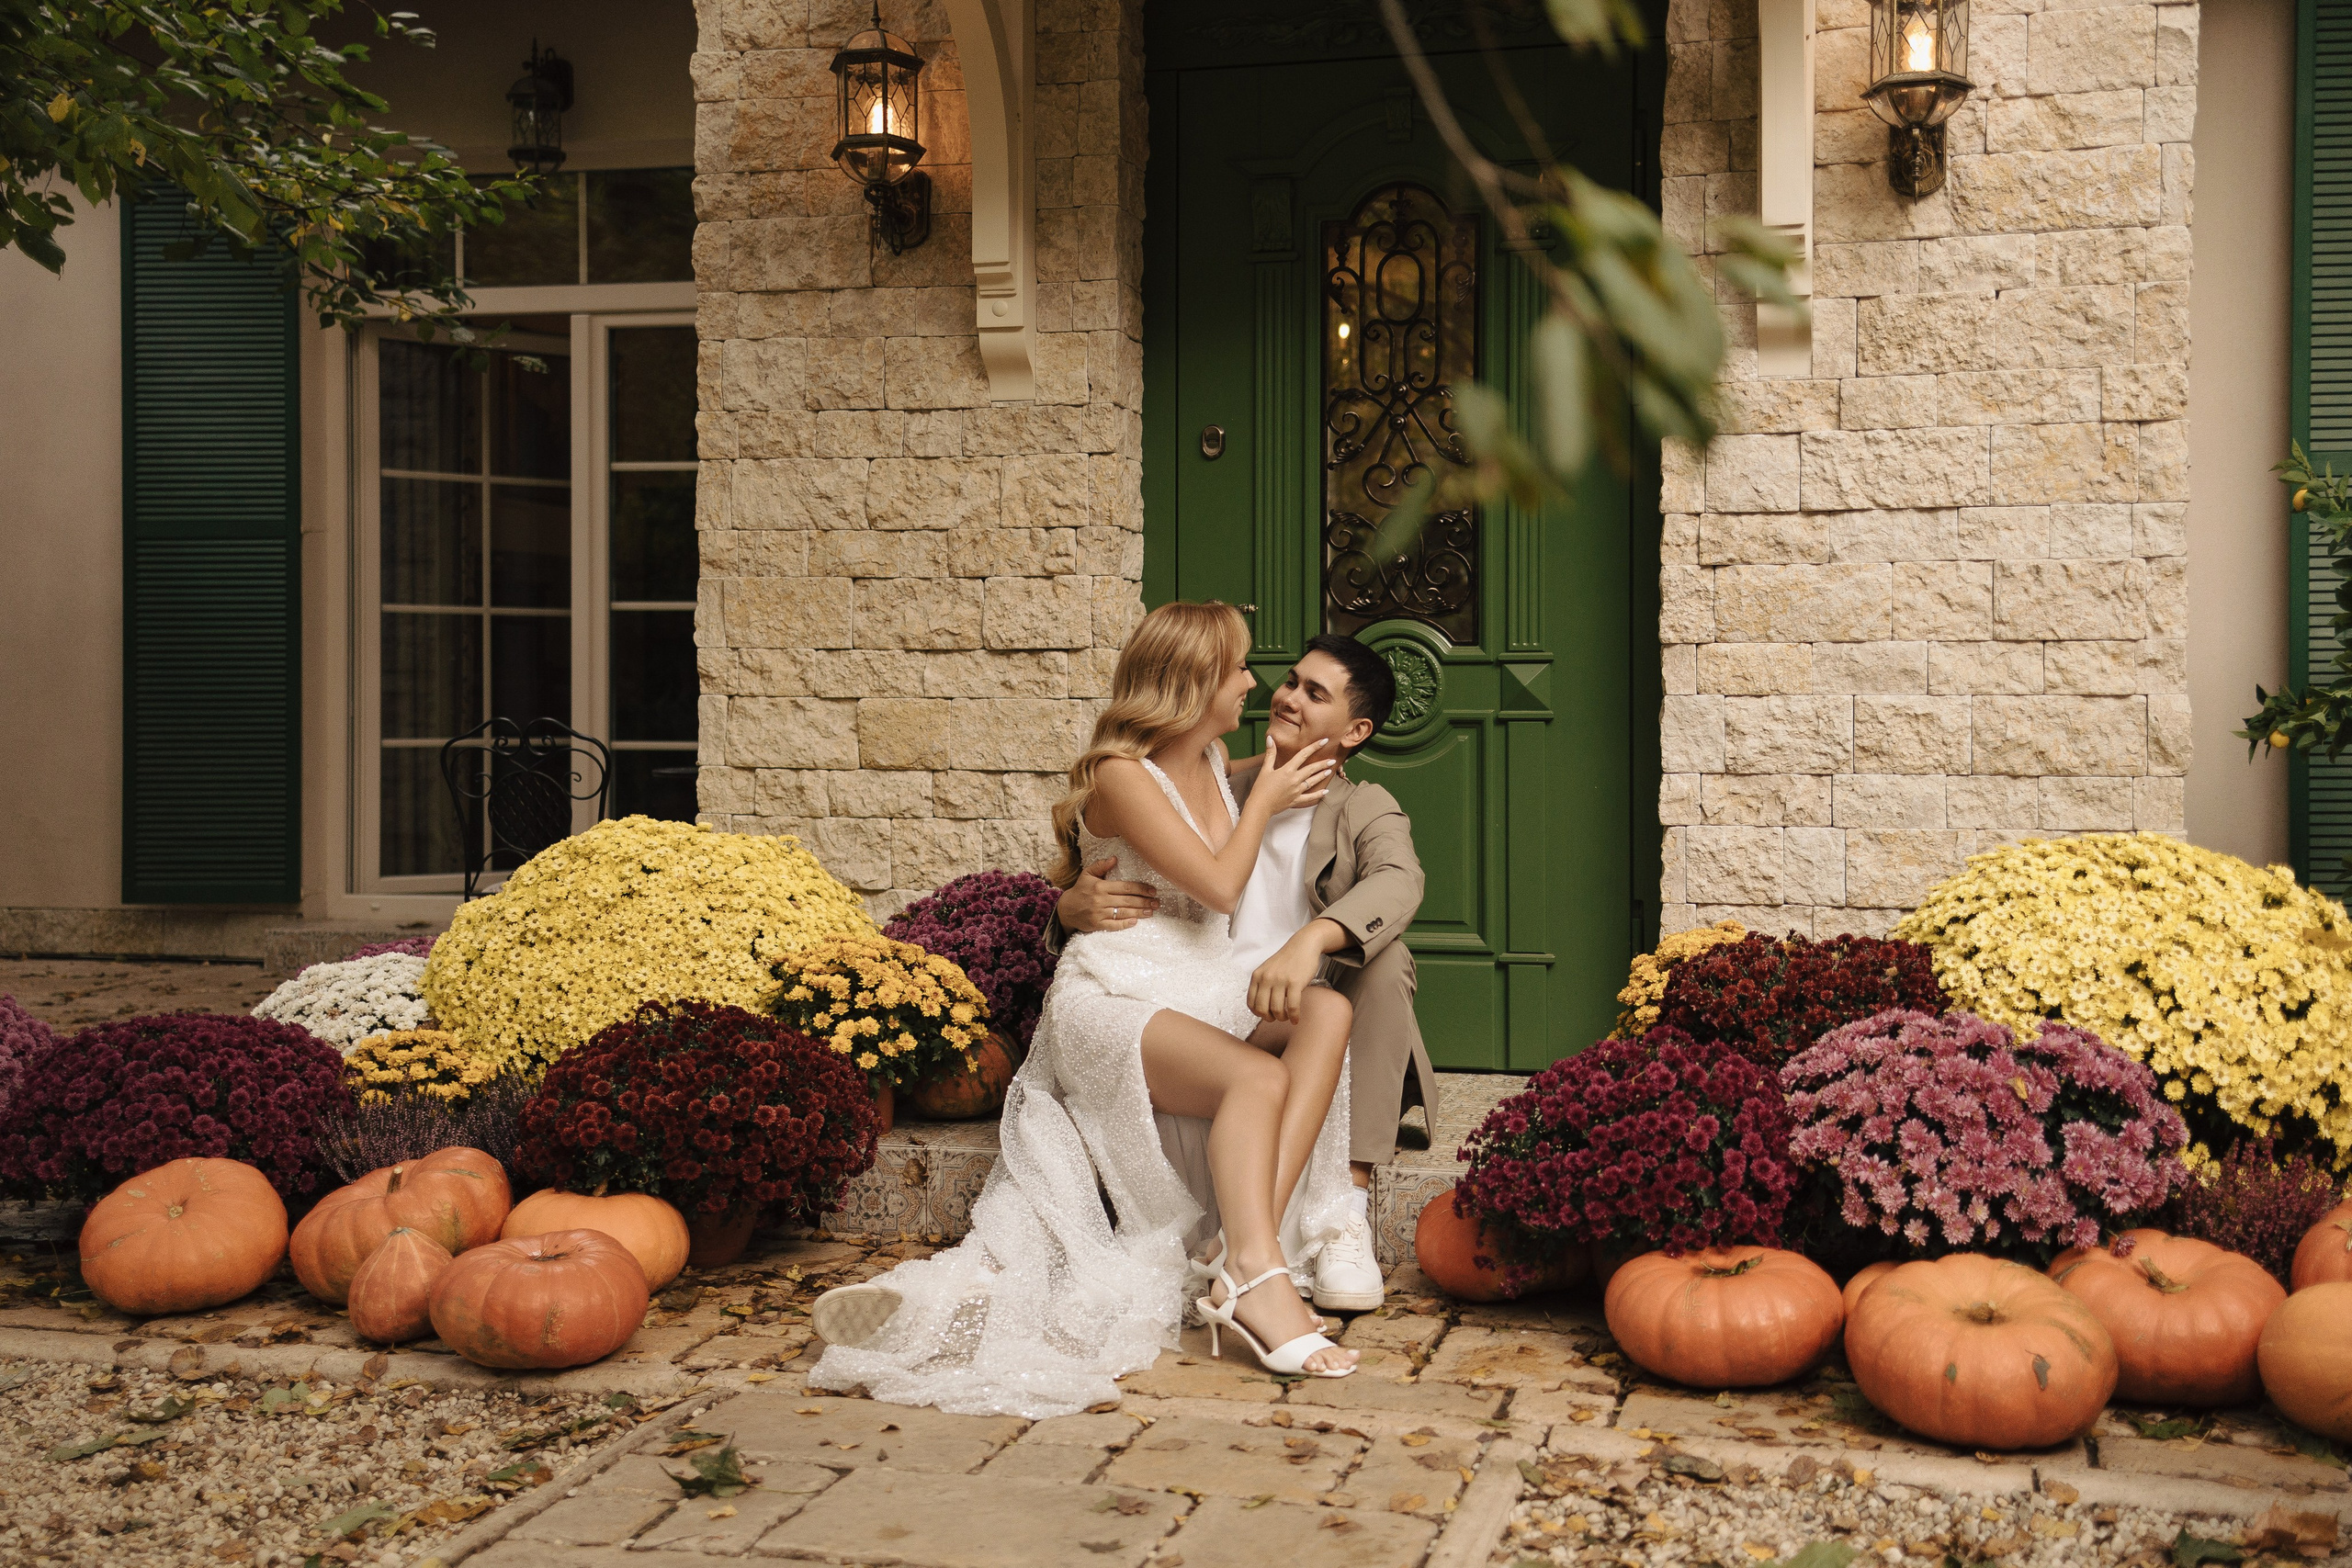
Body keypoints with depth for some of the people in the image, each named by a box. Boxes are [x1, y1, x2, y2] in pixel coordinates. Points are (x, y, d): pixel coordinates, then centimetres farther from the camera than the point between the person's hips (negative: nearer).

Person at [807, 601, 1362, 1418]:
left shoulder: (1214, 761, 17)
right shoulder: (1121, 775, -8)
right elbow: (1218, 886, -12)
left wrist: (1278, 776, 27)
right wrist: (1264, 799, 1)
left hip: (1203, 994, 7)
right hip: (1111, 997, -7)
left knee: (1328, 1011, -26)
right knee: (1257, 1077, -36)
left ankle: (1251, 1254, -38)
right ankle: (1256, 1278, -47)